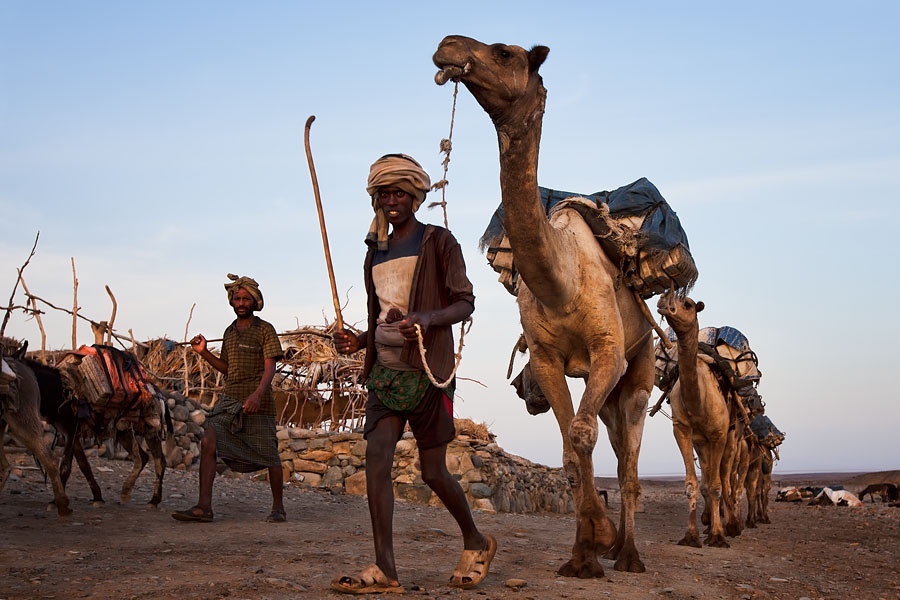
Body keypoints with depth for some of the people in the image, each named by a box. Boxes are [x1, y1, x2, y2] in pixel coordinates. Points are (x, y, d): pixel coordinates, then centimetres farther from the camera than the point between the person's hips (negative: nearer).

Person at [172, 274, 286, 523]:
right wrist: (203, 352, 9)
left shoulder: (265, 330, -2)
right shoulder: (230, 332, 16)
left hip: (257, 403, -5)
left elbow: (270, 367, -10)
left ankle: (278, 507, 19)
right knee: (208, 442, -13)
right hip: (229, 400, 5)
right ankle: (204, 506, -14)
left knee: (269, 457, 2)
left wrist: (258, 393, -26)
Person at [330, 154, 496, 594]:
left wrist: (428, 318, -22)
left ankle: (476, 542, 25)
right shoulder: (376, 252, 18)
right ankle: (384, 569, -12)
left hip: (427, 369, -5)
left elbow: (465, 302, -3)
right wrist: (357, 340, 7)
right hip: (385, 368, 5)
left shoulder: (438, 242, 1)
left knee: (432, 471, 0)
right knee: (376, 457, -11)